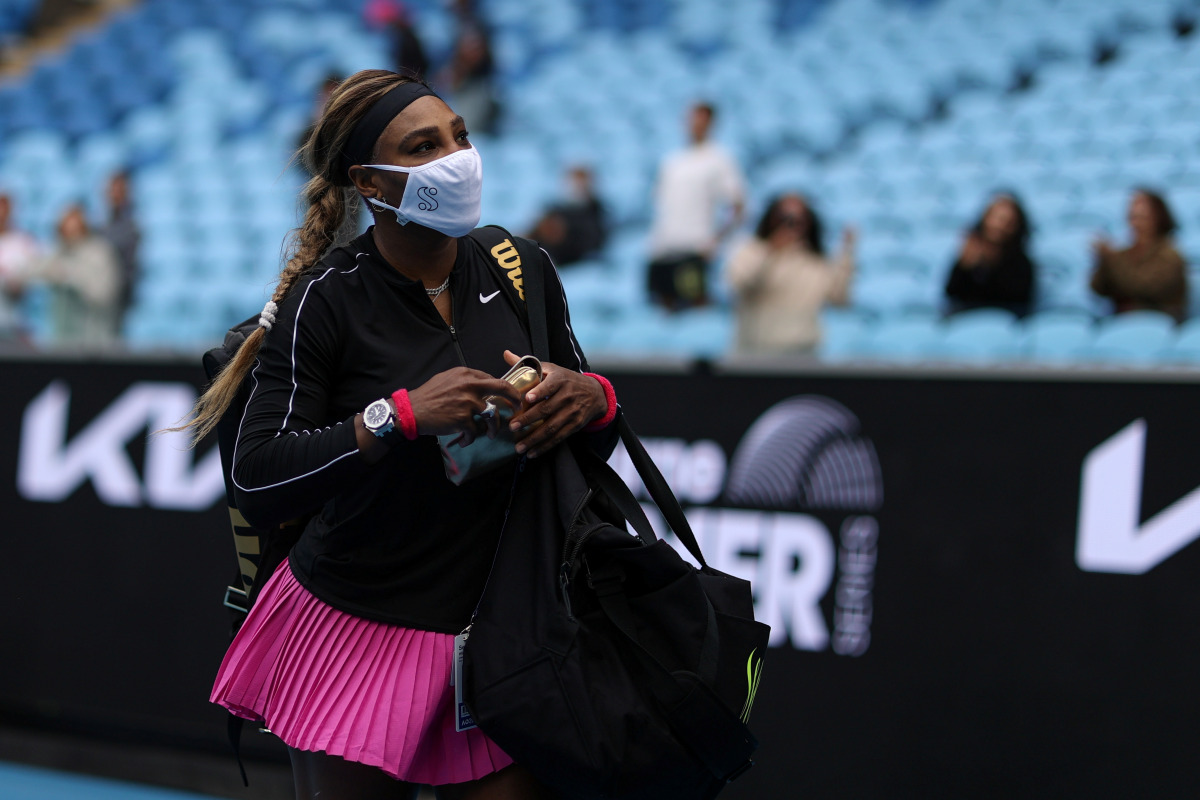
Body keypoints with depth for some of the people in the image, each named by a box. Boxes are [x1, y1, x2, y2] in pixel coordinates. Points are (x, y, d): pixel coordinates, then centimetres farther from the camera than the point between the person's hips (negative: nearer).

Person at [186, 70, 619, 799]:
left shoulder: (521, 272, 1)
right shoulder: (325, 299, -12)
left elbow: (597, 444, 11)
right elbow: (258, 486, -20)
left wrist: (591, 400, -12)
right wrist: (400, 416, -27)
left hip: (498, 632, 4)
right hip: (357, 633, -3)